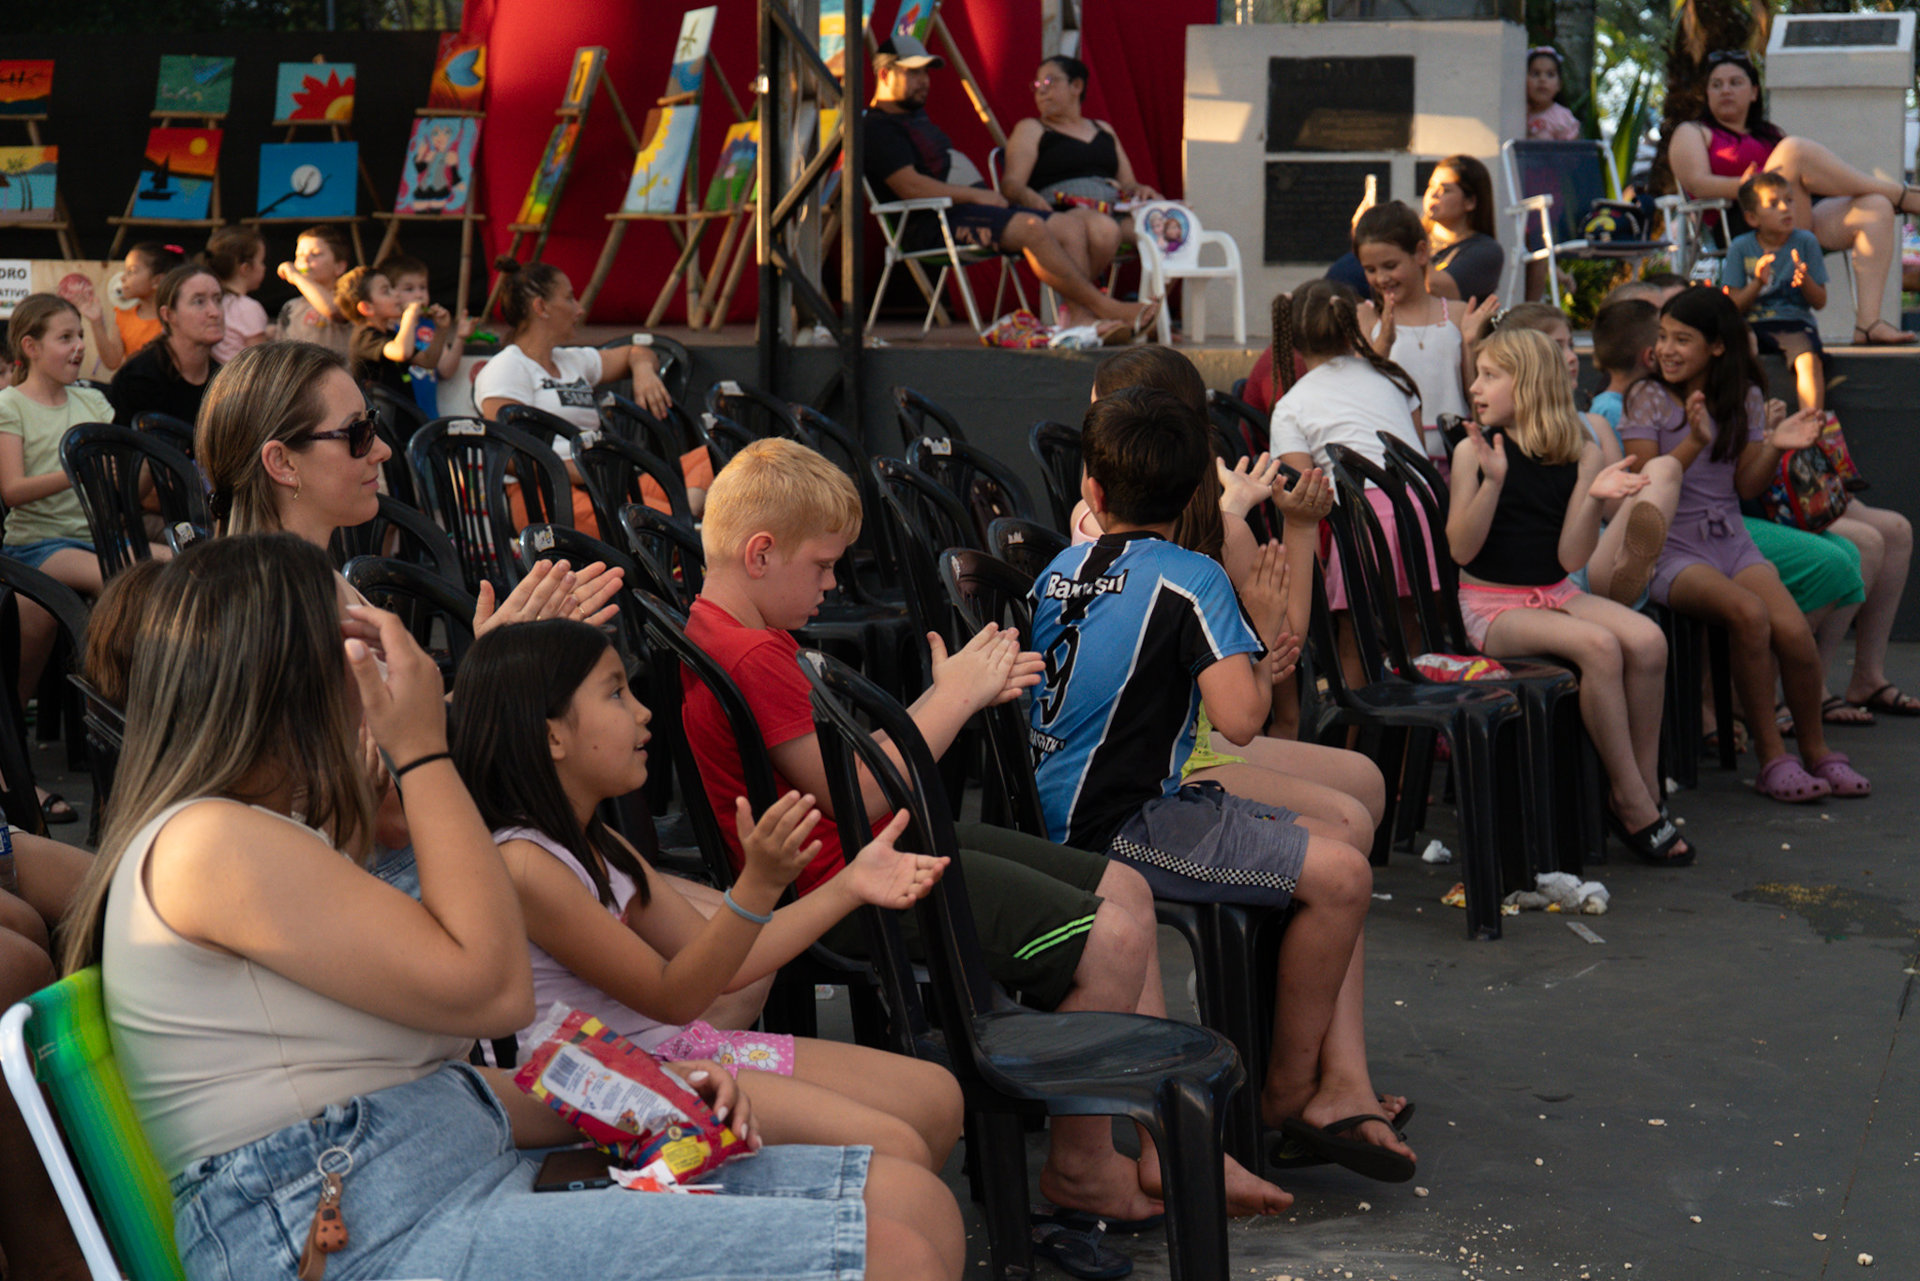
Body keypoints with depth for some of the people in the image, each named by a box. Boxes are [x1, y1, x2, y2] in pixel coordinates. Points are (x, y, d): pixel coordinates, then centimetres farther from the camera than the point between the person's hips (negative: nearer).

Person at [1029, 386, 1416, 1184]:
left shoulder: (1059, 570, 10)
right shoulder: (1190, 580, -13)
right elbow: (1239, 720, -22)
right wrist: (1259, 632, -4)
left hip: (1060, 811, 9)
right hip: (1117, 830, -9)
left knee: (1334, 850, 11)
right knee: (1338, 877, -15)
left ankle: (1344, 1085, 2)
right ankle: (1288, 1090, 3)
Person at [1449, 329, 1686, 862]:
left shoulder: (1580, 453, 3)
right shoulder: (1474, 451, -3)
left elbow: (1571, 557, -2)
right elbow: (1461, 550, -9)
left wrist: (1594, 497, -17)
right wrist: (1493, 481, -20)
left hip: (1556, 594, 4)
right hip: (1490, 604, -3)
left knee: (1647, 640, -24)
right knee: (1599, 646, -29)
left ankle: (1646, 791, -10)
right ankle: (1635, 808, -18)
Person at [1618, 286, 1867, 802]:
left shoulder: (1744, 399, 10)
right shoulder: (1647, 399, -1)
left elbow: (1745, 486, 8)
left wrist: (1774, 448, -9)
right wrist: (1693, 443, -24)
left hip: (1732, 541, 4)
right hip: (1669, 550, -4)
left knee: (1794, 630, -22)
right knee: (1750, 613, -31)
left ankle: (1816, 749, 1)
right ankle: (1771, 756, -18)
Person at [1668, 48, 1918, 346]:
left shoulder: (1771, 134, 36)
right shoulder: (1693, 133, 19)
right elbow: (1697, 184, -2)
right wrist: (1745, 186, -22)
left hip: (1806, 219, 6)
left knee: (1875, 209, -22)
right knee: (1796, 150, -27)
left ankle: (1867, 324, -35)